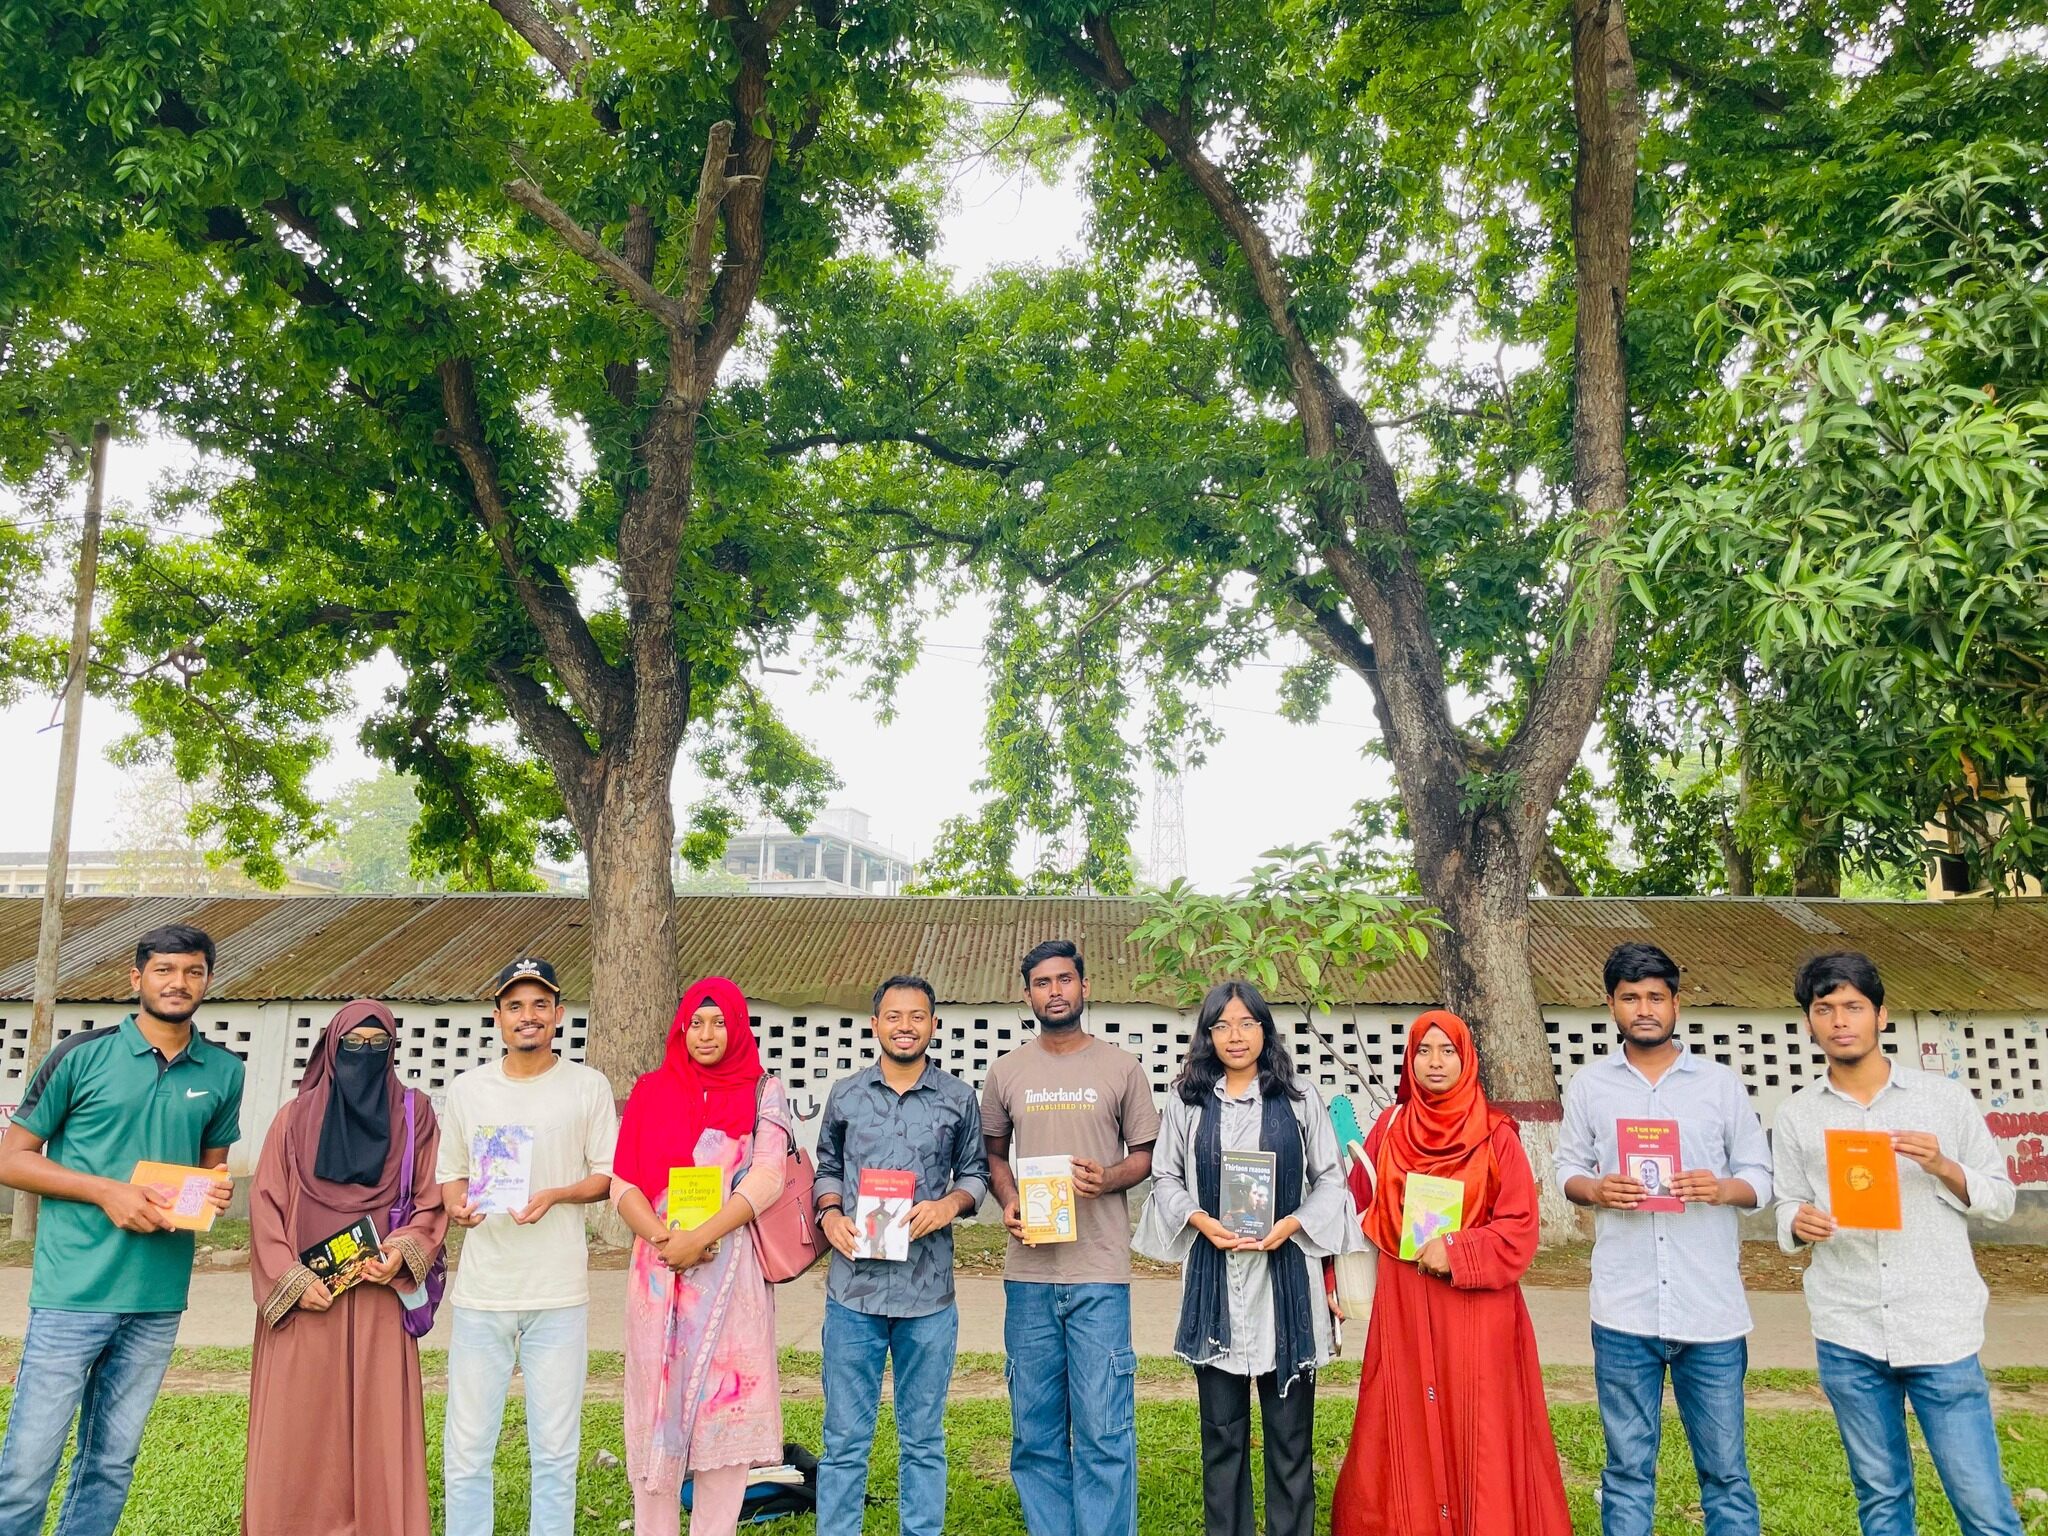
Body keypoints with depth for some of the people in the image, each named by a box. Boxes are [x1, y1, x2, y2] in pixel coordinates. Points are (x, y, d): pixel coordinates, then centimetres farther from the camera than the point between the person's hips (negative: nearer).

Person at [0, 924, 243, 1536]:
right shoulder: (82, 1055, -4)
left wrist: (218, 1189, -4)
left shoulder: (223, 1072, 8)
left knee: (111, 1467, 12)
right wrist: (107, 1191, -14)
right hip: (73, 1293, -3)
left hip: (159, 1299, 4)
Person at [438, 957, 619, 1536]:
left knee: (555, 1450, 3)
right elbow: (450, 1174, 16)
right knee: (466, 1449, 6)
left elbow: (608, 1175, 4)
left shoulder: (587, 1086, 2)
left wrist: (556, 1195, -14)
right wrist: (457, 1205, -6)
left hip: (558, 1292, -2)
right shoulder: (468, 1088, 10)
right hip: (480, 1289, 2)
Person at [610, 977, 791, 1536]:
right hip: (659, 1268, 1)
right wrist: (662, 1236, -12)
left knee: (725, 1401, 1)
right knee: (657, 1402, 4)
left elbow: (767, 1177, -6)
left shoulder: (763, 1093, 5)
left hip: (732, 1269, -1)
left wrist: (702, 1236, -16)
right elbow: (623, 1182, 5)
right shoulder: (651, 1091, 9)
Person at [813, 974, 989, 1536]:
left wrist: (951, 1203, -9)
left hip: (928, 1293, 0)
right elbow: (826, 1167, 15)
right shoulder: (845, 1095, 7)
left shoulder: (958, 1099, 4)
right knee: (845, 1439, 7)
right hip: (853, 1287, 0)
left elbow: (975, 1171, 11)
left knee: (923, 1441, 11)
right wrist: (829, 1213, -4)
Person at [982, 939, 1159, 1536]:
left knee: (1104, 1430, -1)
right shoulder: (1007, 1072, 8)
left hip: (1100, 1273, -2)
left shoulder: (1122, 1068, 2)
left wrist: (1108, 1179, -13)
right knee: (1035, 1431, 10)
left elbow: (1144, 1154, 7)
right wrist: (1008, 1201, -2)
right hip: (1028, 1271, 3)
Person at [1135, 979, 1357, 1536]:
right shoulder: (1187, 1101, 5)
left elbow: (1331, 1179, 5)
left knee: (1290, 1426, 4)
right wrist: (1201, 1221, -8)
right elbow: (1165, 1177, 9)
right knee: (1222, 1428, 9)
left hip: (1286, 1275, -1)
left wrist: (1292, 1224, -10)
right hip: (1214, 1279, 1)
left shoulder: (1300, 1097, 3)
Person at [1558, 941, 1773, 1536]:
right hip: (1624, 1311, 0)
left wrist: (1723, 1189, -13)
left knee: (1725, 1469, 6)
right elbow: (1567, 1168, 10)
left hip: (1712, 1310, 0)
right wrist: (1595, 1189, -12)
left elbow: (1760, 1176, 8)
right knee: (1628, 1467, 8)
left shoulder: (1721, 1083, 5)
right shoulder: (1588, 1085, 7)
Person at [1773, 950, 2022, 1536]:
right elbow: (1786, 1210, 9)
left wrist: (1943, 1167, -13)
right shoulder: (1796, 1116, 5)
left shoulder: (1944, 1097, 2)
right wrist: (1799, 1223, -14)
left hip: (1941, 1331, -1)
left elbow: (2000, 1199, 6)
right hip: (1847, 1336, 2)